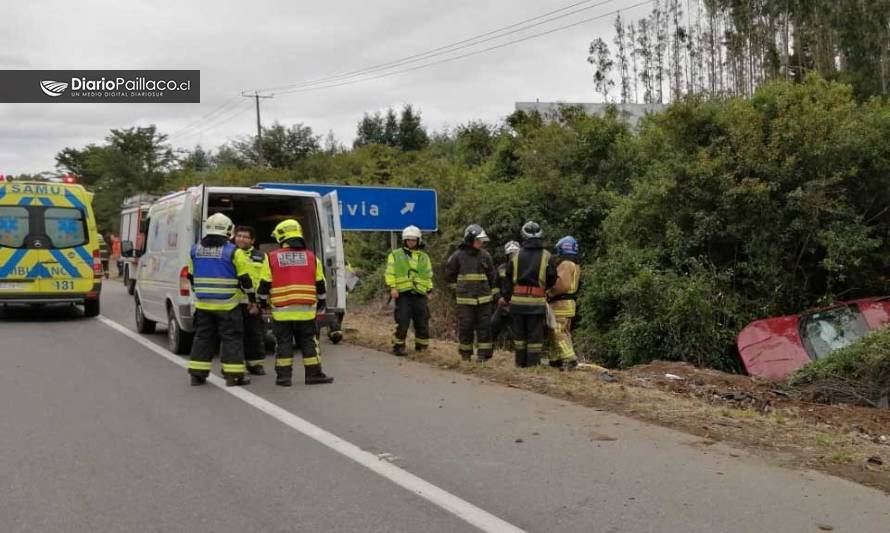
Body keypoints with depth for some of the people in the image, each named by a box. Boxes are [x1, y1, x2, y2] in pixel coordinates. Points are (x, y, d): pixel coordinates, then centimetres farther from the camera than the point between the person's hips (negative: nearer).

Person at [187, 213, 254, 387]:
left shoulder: (195, 250, 5)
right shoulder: (233, 252, -11)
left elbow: (191, 277, 15)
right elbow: (245, 279, -7)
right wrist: (252, 298, 6)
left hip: (203, 304, 5)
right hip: (227, 305, -5)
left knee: (203, 337, 13)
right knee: (231, 338, 2)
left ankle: (197, 374, 15)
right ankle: (233, 375, 2)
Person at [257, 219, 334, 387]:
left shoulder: (272, 258, -2)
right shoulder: (311, 257, 5)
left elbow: (264, 285, 0)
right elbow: (320, 286, 9)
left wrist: (262, 302, 17)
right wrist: (320, 306, 20)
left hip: (281, 311, -1)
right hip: (306, 310, 1)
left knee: (283, 343, 6)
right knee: (309, 342, 9)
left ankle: (284, 376, 7)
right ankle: (314, 374, 10)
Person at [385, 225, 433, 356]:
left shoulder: (424, 257, 18)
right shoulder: (395, 255, 8)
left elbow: (429, 275, 22)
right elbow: (390, 273, 0)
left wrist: (429, 290, 14)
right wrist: (392, 287, -11)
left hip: (420, 295, 4)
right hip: (403, 294, -3)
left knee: (422, 323, 6)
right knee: (402, 323, -7)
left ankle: (422, 347, 19)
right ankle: (398, 346, 5)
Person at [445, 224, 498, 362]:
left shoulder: (485, 255, 6)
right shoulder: (458, 256, -2)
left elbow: (492, 276, 13)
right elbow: (449, 275, 8)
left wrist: (494, 292, 10)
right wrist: (461, 284, 7)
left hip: (484, 298, 2)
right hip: (465, 299, -2)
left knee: (484, 326, 2)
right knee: (465, 327, 4)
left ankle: (483, 354, 9)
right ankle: (465, 353, 17)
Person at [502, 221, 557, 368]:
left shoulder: (516, 256, 1)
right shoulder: (546, 256, -4)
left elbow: (509, 280, 5)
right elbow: (552, 279, 1)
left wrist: (505, 297, 14)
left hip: (518, 300, 2)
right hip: (537, 301, -2)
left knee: (519, 334, 12)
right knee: (535, 335, 5)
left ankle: (520, 363, 16)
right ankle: (533, 364, 5)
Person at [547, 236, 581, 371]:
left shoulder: (565, 264, -16)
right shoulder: (574, 265, 17)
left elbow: (563, 285, -25)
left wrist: (550, 292, -12)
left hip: (561, 303, -11)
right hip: (569, 302, 11)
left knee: (559, 333, -11)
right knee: (564, 332, 15)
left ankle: (570, 358, -17)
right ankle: (562, 357, 21)